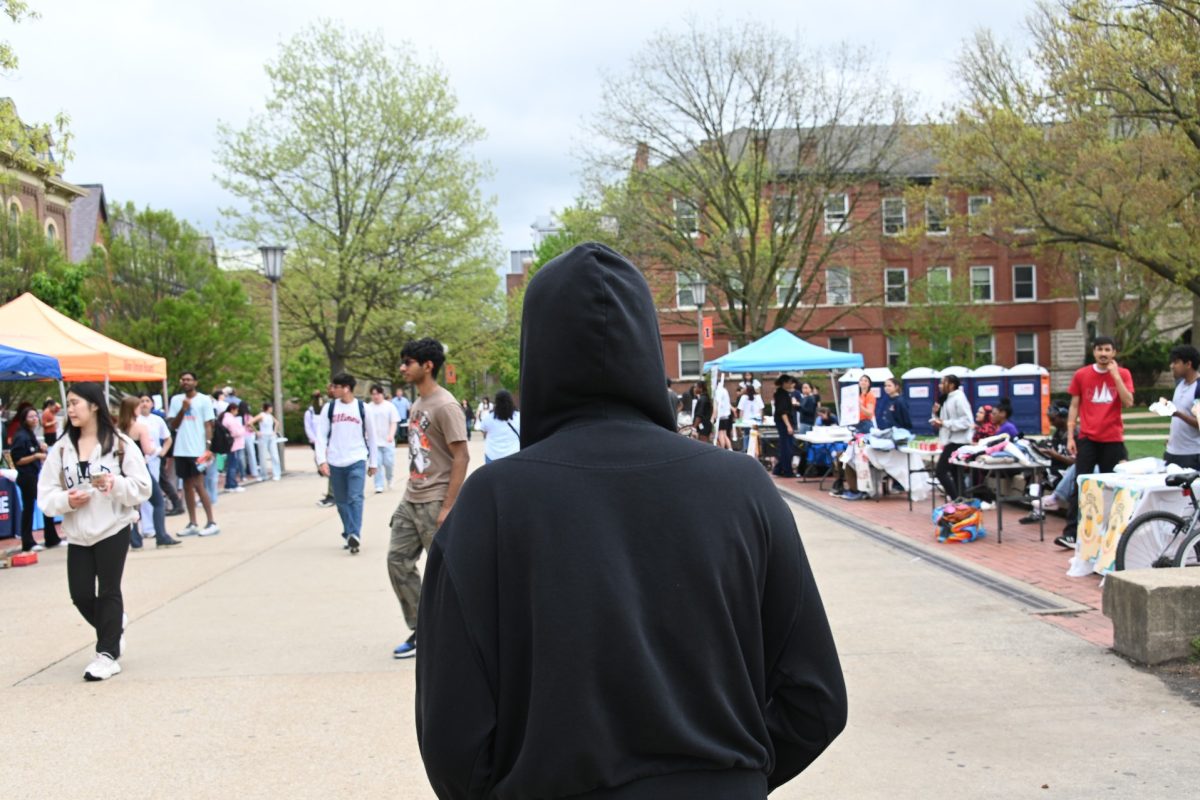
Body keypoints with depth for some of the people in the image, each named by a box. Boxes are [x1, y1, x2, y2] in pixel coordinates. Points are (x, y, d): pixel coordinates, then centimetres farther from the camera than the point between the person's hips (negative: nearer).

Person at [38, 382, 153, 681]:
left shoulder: (120, 444, -7)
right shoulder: (61, 448, 1)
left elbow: (143, 487, -6)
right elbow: (46, 494, 1)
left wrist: (115, 484, -23)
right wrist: (66, 500, -19)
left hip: (113, 530, -4)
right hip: (78, 535, 4)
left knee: (109, 591, 3)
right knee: (80, 594, 7)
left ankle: (108, 653, 14)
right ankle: (113, 628, 35)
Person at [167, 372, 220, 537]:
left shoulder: (204, 400, -2)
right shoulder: (175, 400, 10)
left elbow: (208, 425, -5)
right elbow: (173, 425, 5)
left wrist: (208, 447, -14)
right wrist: (183, 409, -10)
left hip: (198, 450, -5)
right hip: (181, 450, 5)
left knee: (198, 485, -8)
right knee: (187, 486, 8)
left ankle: (211, 523, -4)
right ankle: (192, 524, 13)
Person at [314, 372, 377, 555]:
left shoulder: (362, 408, 0)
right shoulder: (329, 407, 3)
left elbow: (371, 437, 9)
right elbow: (321, 435, 2)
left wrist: (372, 462, 11)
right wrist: (321, 460, -8)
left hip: (357, 460, -2)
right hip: (335, 462, 2)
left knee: (355, 498, -15)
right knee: (342, 501, 9)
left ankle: (355, 535, -19)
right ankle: (349, 534, 21)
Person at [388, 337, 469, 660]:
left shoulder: (445, 406, -15)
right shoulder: (417, 404, 12)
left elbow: (461, 458, -17)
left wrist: (448, 507, -20)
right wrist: (410, 493, 14)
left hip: (435, 502, -9)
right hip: (410, 500, 9)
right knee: (398, 560, 7)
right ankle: (421, 632, 17)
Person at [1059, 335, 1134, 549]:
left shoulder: (1123, 374, 4)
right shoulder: (1081, 375, 4)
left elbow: (1128, 402, -9)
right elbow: (1074, 406, 6)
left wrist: (1115, 375, -13)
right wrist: (1070, 436, -1)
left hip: (1113, 439, 0)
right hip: (1087, 439, 0)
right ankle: (1071, 533, -7)